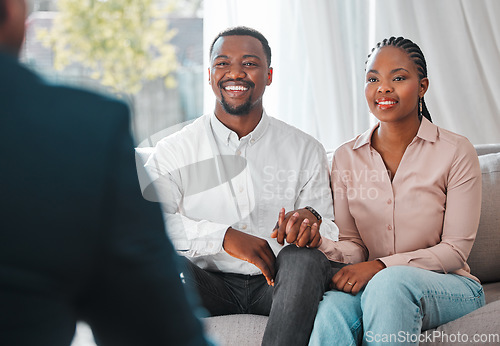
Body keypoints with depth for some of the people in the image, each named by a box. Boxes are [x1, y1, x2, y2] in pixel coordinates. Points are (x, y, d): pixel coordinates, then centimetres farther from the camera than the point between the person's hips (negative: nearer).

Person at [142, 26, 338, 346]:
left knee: (305, 258, -31)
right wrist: (222, 236, -24)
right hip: (210, 284, 0)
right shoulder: (173, 151, 5)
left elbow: (331, 232, 4)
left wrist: (311, 219, -23)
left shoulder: (306, 151, 9)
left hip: (276, 286, 1)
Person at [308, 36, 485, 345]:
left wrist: (381, 266, -18)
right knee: (334, 306, -36)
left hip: (448, 288, -1)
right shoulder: (346, 158, 7)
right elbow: (353, 246, 5)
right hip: (374, 287, 1)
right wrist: (317, 246, -19)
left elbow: (455, 250, -6)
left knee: (391, 281, -37)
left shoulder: (456, 152, -4)